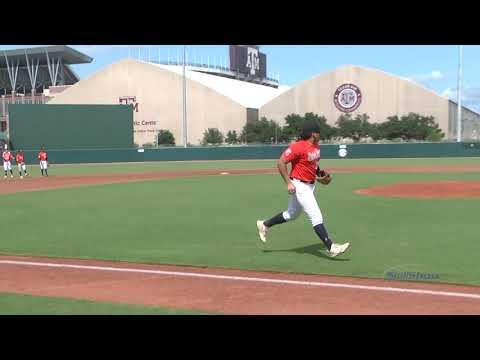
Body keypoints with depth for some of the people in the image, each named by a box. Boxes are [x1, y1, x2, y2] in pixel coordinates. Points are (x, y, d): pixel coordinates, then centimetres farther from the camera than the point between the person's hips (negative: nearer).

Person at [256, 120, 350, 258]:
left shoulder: (316, 146, 7)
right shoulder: (298, 146, -21)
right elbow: (281, 163, -19)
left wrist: (320, 172, 6)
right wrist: (288, 183, -22)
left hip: (310, 185, 10)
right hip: (300, 186, -10)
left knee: (292, 214, 21)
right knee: (316, 216, -11)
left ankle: (264, 225, 37)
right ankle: (331, 247, -9)